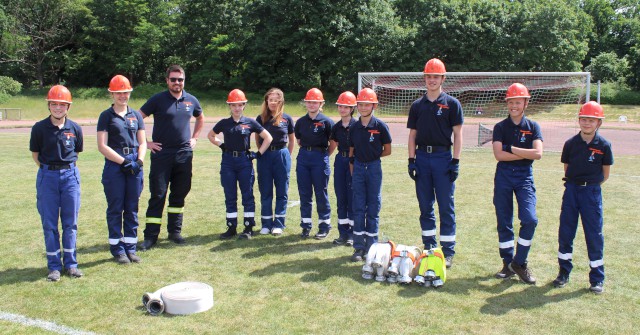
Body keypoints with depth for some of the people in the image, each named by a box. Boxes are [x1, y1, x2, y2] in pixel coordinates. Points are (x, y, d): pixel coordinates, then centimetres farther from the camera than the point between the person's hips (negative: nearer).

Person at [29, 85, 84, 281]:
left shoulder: (75, 129, 0)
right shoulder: (39, 128, -4)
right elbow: (35, 154, 7)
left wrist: (67, 167, 8)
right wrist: (48, 169, 4)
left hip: (70, 176, 1)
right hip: (47, 176, -1)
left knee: (70, 222, 6)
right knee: (49, 224, 4)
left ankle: (70, 263, 17)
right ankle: (54, 266, 14)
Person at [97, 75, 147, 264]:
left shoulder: (136, 115, 13)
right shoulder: (106, 116, 1)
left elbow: (142, 143, 12)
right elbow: (102, 146, -5)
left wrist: (139, 161, -5)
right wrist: (124, 161, -12)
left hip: (134, 165, 4)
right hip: (114, 165, -4)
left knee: (132, 209, 8)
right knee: (115, 209, 3)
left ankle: (130, 248, 18)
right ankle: (117, 248, 13)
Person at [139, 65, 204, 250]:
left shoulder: (191, 100, 8)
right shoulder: (157, 99, -4)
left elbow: (200, 118, 26)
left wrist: (194, 138, 15)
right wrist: (145, 143, -5)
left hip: (184, 154, 4)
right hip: (161, 153, -4)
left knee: (179, 194, 10)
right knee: (157, 195, -2)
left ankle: (175, 231, 21)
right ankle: (150, 236, 4)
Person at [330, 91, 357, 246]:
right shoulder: (336, 127, 8)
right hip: (340, 161, 5)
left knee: (352, 198, -1)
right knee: (341, 197, 8)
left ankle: (352, 233, 8)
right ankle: (343, 232, 16)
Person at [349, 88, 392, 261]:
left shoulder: (380, 126, -7)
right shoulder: (354, 128, 5)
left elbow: (387, 151, 0)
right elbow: (352, 153, 10)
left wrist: (373, 156, 3)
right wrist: (353, 172, 6)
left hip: (374, 168, -3)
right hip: (358, 168, 3)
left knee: (373, 208, 4)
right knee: (358, 208, 3)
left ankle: (371, 246, 14)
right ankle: (359, 247, 9)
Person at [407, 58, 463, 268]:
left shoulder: (452, 104, 1)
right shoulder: (417, 105, 11)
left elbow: (457, 134, -1)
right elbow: (412, 135, 12)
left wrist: (455, 162, -8)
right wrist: (411, 160, 2)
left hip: (443, 158, -3)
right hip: (422, 157, 4)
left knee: (446, 207, -1)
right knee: (425, 206, 10)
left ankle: (448, 251, 6)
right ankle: (429, 247, 21)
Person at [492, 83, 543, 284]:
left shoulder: (533, 127, 5)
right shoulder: (500, 127, 3)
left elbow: (538, 154, -10)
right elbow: (498, 155, -11)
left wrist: (511, 149, -10)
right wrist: (526, 153, -10)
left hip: (525, 176, 0)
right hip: (503, 175, 0)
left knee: (530, 219, -13)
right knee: (504, 222, 5)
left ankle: (520, 263, 3)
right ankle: (508, 263, 18)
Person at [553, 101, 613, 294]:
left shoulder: (604, 145, -5)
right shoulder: (571, 143, 0)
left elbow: (605, 175, 3)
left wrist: (589, 185, 8)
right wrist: (577, 184, 6)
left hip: (592, 192, -2)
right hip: (571, 190, 2)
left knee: (594, 234, 2)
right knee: (565, 231, 6)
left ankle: (597, 278, 14)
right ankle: (564, 272, 21)